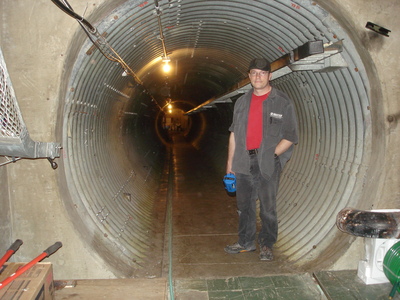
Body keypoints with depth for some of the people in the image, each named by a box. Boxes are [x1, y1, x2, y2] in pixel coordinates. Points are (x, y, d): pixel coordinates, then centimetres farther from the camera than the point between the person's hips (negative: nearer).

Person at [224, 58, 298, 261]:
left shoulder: (282, 102, -1)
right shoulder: (242, 102, 12)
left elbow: (290, 136, -3)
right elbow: (234, 134, 13)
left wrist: (271, 154, -11)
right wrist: (230, 162, 10)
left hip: (268, 162, -4)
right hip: (243, 162, 5)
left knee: (268, 206, 1)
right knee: (244, 205, 12)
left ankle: (267, 244, 19)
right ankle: (246, 242, 28)